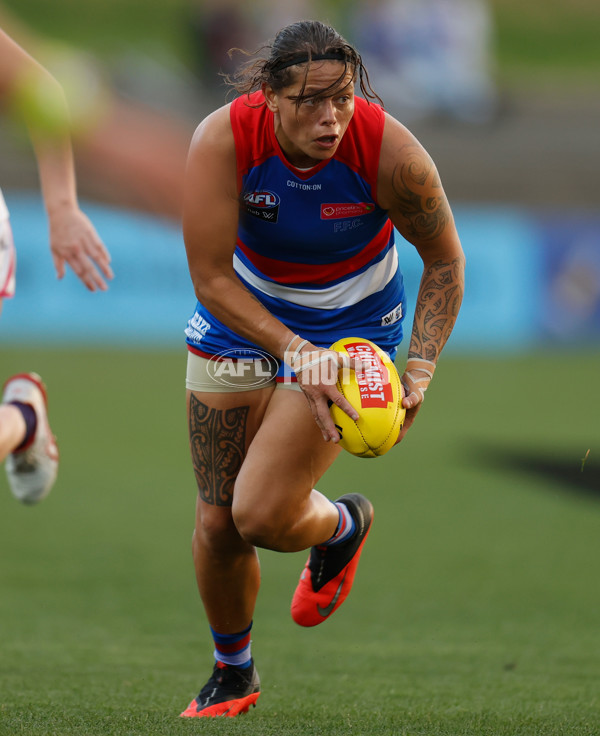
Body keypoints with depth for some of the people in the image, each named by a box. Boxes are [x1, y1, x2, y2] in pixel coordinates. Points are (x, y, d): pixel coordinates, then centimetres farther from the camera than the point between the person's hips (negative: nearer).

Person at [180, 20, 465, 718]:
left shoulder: (390, 151, -27)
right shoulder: (222, 140, -28)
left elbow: (444, 260, -11)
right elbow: (210, 276, -24)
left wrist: (419, 369, -20)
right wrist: (294, 351, -35)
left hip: (350, 325, -1)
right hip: (242, 315, 2)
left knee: (261, 515, -16)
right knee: (217, 523, 4)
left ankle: (341, 526, 21)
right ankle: (232, 673, 32)